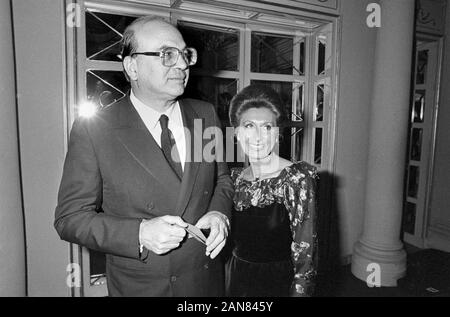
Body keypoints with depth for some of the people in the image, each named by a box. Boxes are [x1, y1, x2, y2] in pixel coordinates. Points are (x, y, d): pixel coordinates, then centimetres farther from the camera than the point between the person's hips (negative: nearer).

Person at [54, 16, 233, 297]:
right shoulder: (92, 130, -15)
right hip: (139, 284, -3)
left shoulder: (206, 115, -3)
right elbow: (70, 218, -11)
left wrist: (219, 212, -12)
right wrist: (139, 234, -25)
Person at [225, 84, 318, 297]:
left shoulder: (297, 178, -19)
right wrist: (226, 285, 9)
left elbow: (305, 253, -17)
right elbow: (230, 243, 7)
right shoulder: (235, 177, -4)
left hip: (280, 285, -4)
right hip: (236, 282, 5)